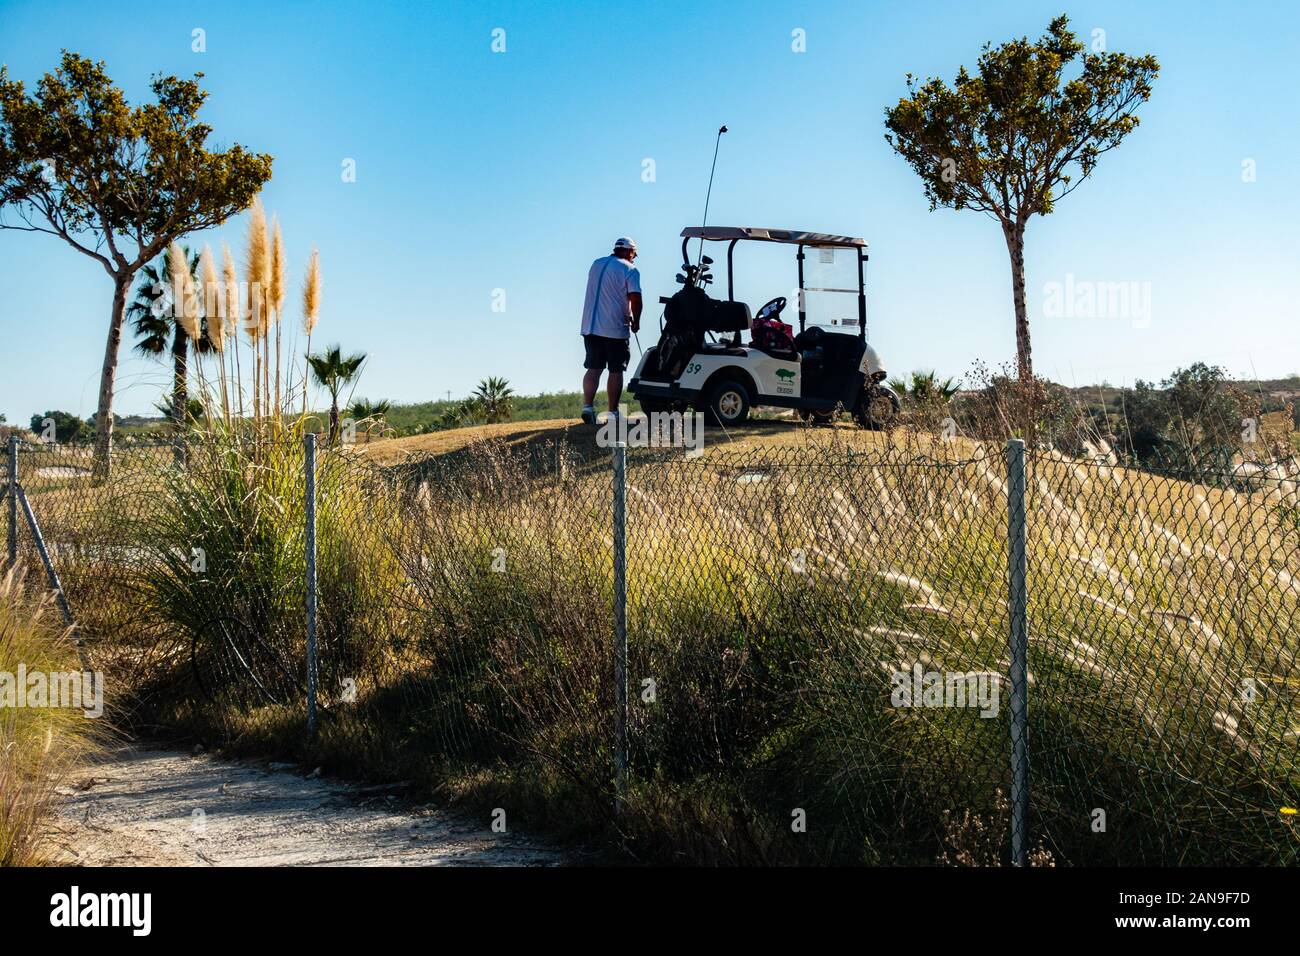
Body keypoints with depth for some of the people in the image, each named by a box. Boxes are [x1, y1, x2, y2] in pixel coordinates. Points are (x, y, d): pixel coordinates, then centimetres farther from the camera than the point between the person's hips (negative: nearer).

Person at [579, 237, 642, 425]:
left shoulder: (596, 264, 15)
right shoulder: (629, 270, -6)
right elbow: (635, 299, -15)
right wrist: (636, 322, 1)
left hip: (590, 326, 5)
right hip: (616, 328, -5)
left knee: (593, 368, 8)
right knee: (616, 371, 1)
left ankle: (587, 406, -5)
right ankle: (613, 412, 1)